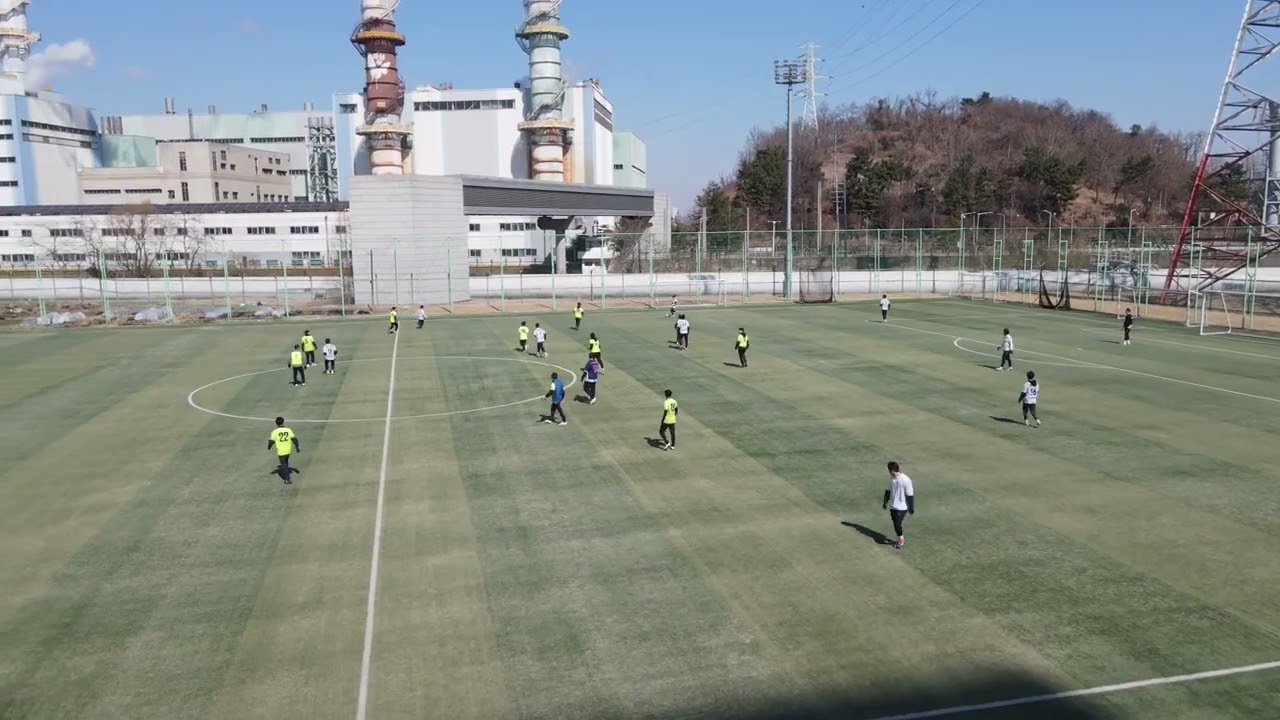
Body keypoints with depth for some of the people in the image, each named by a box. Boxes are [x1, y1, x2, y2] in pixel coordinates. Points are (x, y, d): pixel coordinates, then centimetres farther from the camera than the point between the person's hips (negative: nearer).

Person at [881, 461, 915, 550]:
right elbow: (888, 491, 15)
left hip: (901, 507, -7)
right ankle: (901, 539, 30)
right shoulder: (892, 478, 1)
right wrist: (885, 502, 19)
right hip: (892, 506, 7)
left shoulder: (906, 480, -20)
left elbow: (910, 495, -15)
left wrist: (911, 508, -11)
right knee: (896, 524, 12)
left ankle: (901, 539, 15)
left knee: (897, 524, -6)